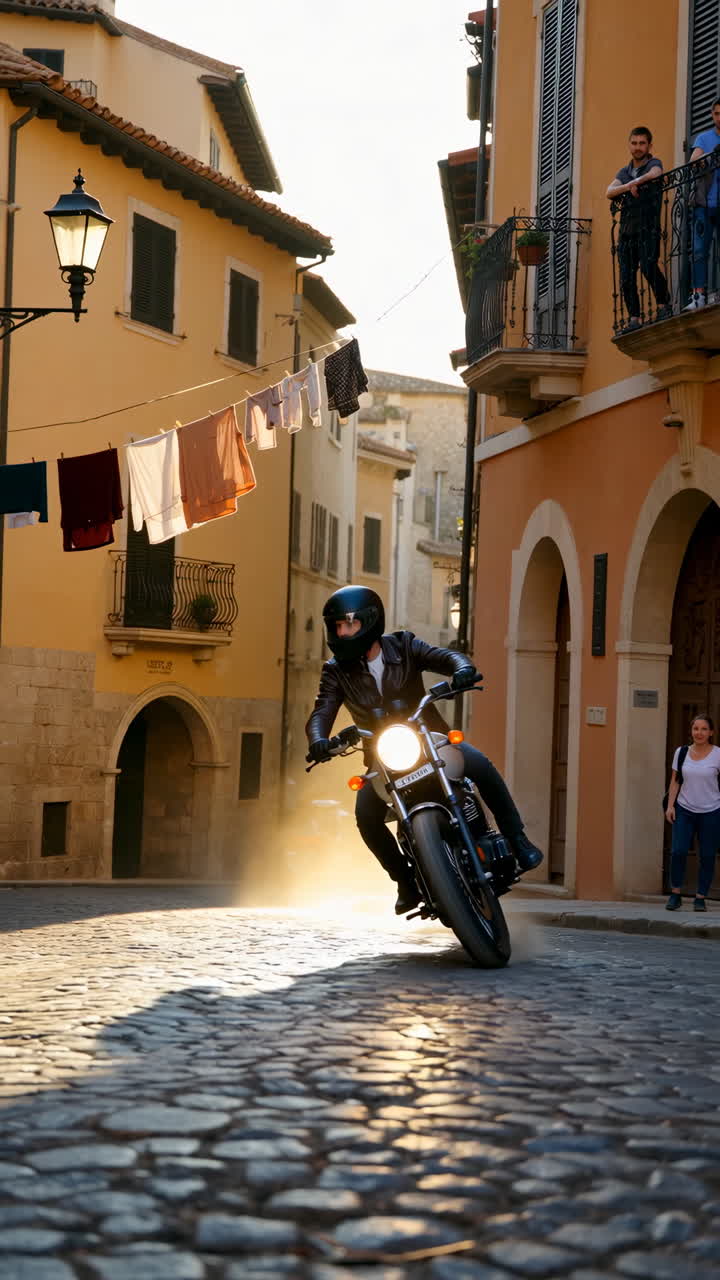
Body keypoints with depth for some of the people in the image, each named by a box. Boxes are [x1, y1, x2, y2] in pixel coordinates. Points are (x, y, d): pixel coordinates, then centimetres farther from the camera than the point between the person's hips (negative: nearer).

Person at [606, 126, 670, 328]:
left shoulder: (654, 163, 6)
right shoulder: (624, 172, 20)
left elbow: (654, 174, -20)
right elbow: (609, 192, 1)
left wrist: (635, 182, -10)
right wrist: (628, 186, -14)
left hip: (648, 229, -5)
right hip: (626, 231, 5)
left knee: (648, 266, -25)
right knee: (626, 278, -1)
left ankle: (664, 304, -12)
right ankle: (634, 319, 4)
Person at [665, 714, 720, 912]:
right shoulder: (681, 753, 6)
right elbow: (675, 781, 9)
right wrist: (670, 805, 0)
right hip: (684, 810, 1)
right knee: (678, 851, -10)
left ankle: (701, 898, 9)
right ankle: (675, 895, 2)